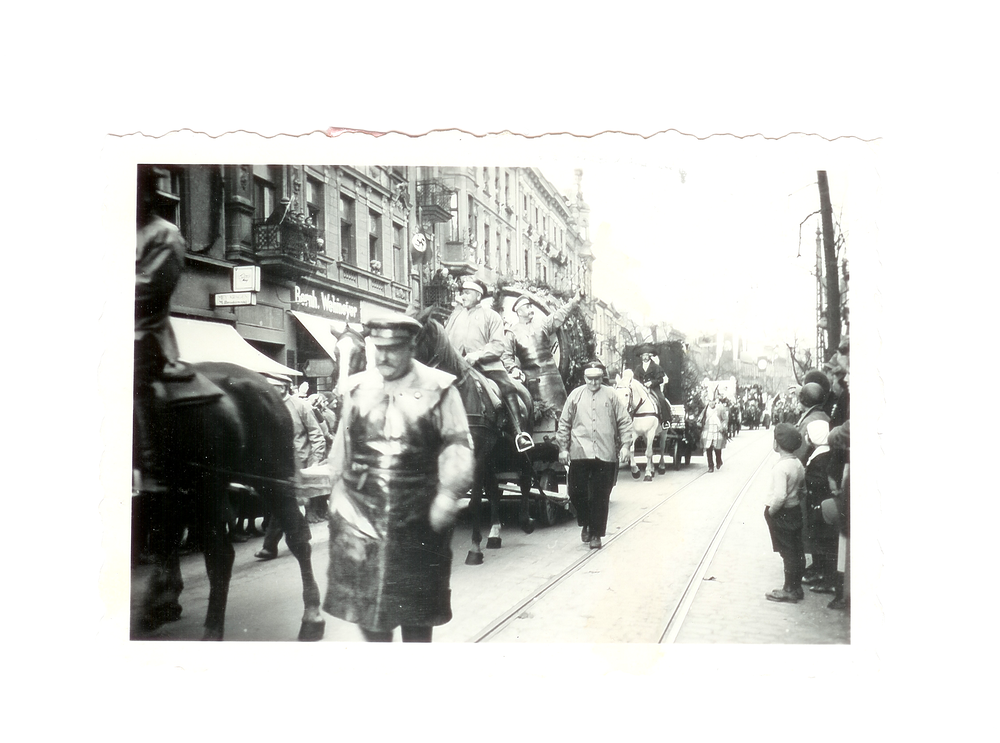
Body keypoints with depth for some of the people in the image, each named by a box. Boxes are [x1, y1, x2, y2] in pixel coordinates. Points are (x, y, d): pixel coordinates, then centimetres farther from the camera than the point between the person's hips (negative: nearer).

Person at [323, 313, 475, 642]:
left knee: (417, 602, 11)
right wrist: (338, 487, 10)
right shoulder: (356, 388, 5)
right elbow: (342, 443, 13)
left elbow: (458, 445, -7)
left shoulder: (438, 389, -6)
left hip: (418, 516, -2)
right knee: (363, 599, 4)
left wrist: (448, 493, -16)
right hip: (361, 511, 2)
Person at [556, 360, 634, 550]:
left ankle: (596, 534, 14)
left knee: (600, 497, 3)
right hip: (579, 453, 1)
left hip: (605, 454, 0)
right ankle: (585, 524, 26)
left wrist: (625, 444, -1)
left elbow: (624, 422, 9)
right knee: (576, 492, -1)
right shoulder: (576, 395, 9)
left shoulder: (611, 396, 8)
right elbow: (564, 423, 10)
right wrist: (563, 447, 5)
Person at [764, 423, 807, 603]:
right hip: (795, 510, 8)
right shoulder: (798, 463, 1)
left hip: (782, 513, -8)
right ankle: (796, 587, 26)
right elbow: (802, 483, 11)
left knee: (787, 552, 2)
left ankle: (789, 590, 12)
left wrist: (771, 511, -16)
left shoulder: (781, 466, -25)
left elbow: (780, 496, -30)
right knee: (797, 551, 14)